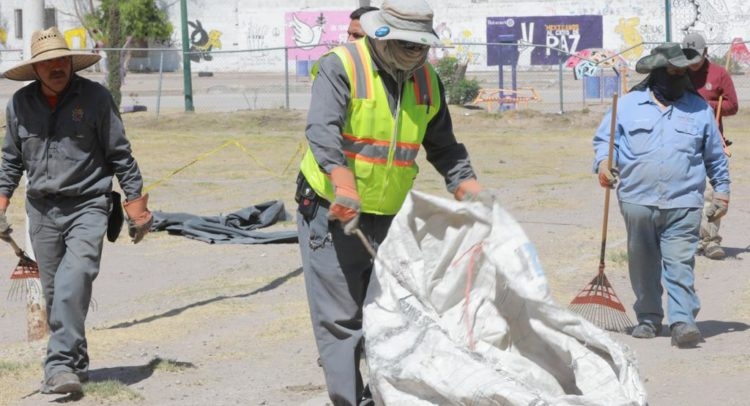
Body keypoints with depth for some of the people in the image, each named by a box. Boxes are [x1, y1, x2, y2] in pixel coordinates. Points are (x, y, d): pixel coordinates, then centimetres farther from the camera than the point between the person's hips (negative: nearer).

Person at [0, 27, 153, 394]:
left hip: (87, 206, -4)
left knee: (73, 284, -21)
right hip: (42, 210, 4)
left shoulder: (95, 97, -5)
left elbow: (120, 155, 0)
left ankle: (61, 363, -25)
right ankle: (75, 363, 20)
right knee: (54, 292, 7)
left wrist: (136, 206, -1)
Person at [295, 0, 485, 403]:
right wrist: (343, 184, -43)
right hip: (331, 214, -6)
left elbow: (444, 148, 17)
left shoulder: (427, 82, 7)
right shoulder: (341, 67, -13)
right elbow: (322, 128, -28)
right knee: (341, 318, -5)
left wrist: (469, 188, 0)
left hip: (388, 218, 6)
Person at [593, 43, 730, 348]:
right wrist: (603, 163, -9)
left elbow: (715, 156, 17)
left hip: (683, 205, -1)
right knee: (643, 265, 8)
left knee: (680, 265, -11)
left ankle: (682, 321, -15)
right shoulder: (628, 105, 8)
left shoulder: (699, 108, 11)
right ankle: (649, 318, 21)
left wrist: (722, 191, 14)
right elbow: (603, 139, 11)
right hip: (638, 200, 1)